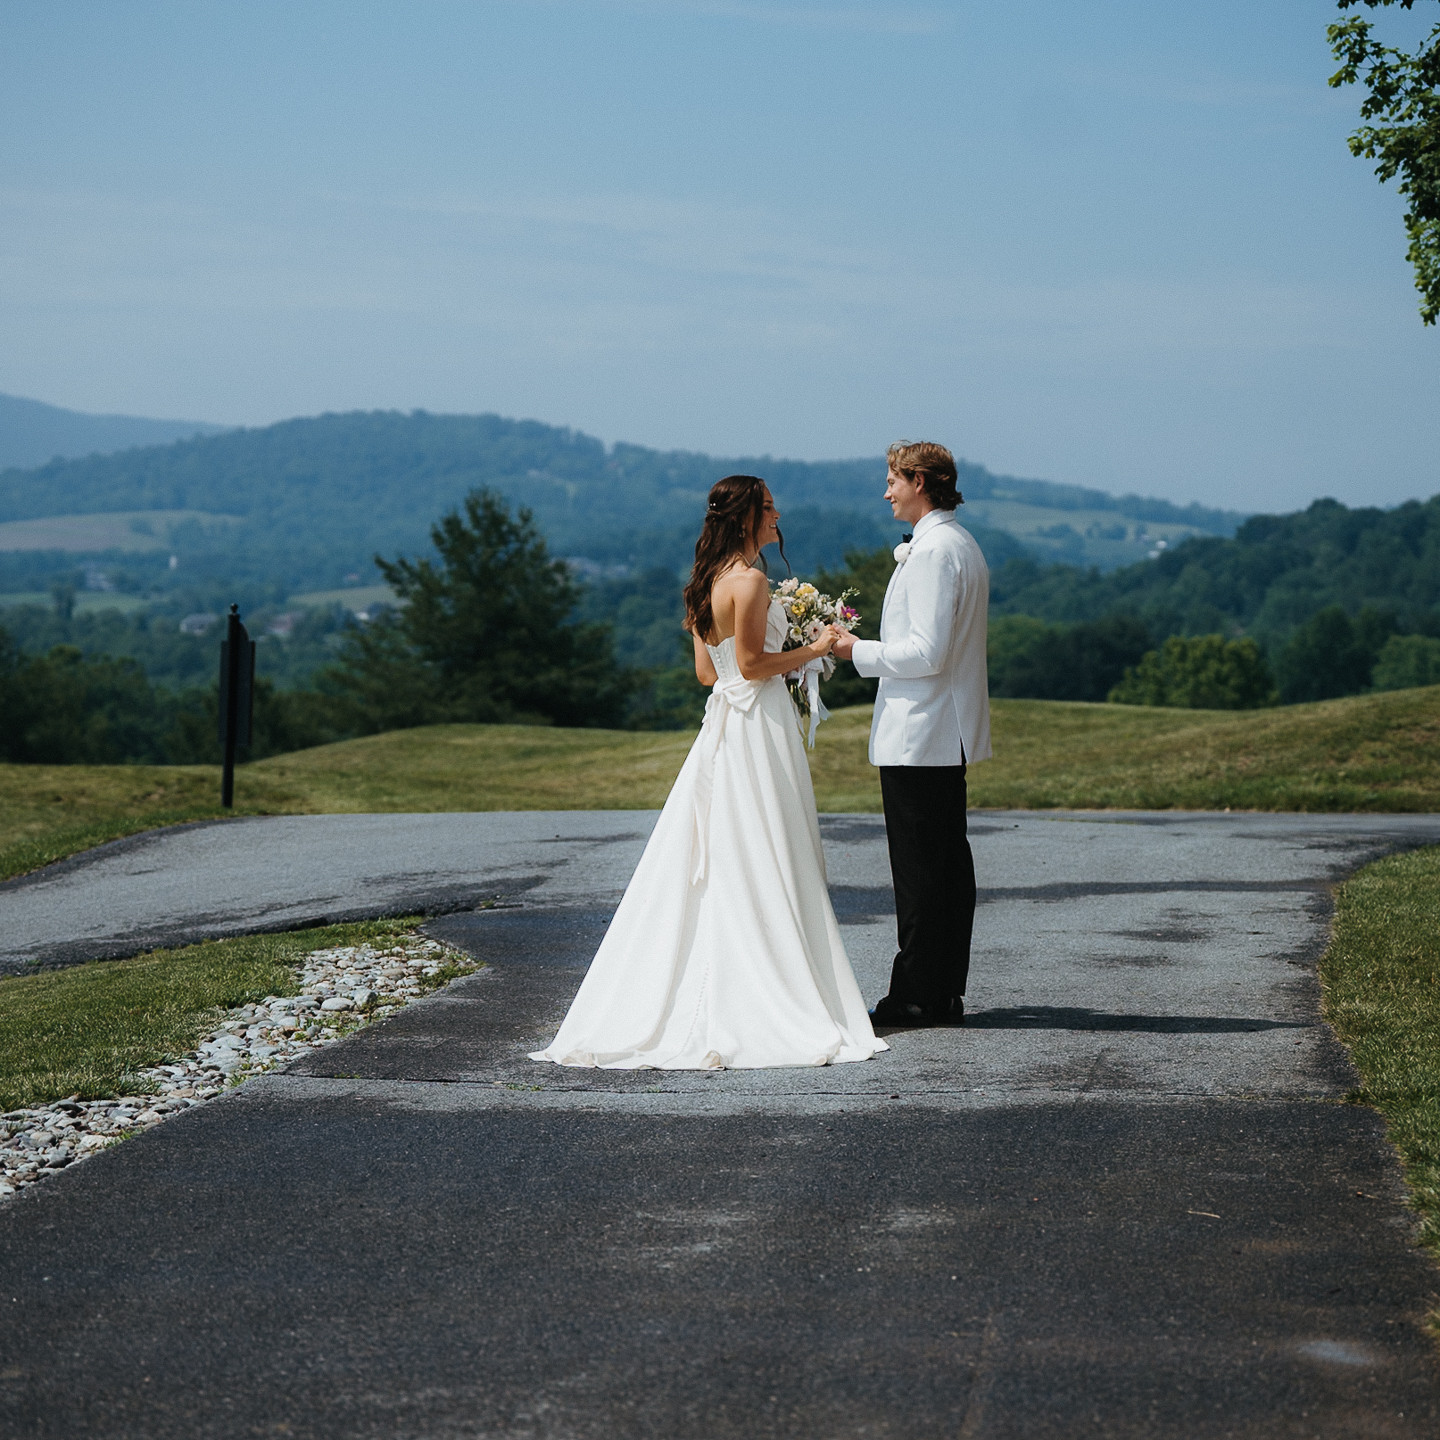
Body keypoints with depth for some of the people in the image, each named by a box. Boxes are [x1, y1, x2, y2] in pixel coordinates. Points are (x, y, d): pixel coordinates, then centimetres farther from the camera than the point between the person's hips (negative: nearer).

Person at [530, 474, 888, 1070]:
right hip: (757, 727, -9)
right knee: (760, 868, -6)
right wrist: (813, 650, -7)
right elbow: (751, 663, -18)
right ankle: (771, 1001, -4)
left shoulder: (708, 581, 12)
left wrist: (782, 663, 21)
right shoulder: (750, 580, -15)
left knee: (709, 867, 10)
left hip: (722, 725, 9)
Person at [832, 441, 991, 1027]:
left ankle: (918, 996, -2)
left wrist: (860, 652, -10)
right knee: (948, 864, 11)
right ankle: (945, 993, 17)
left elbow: (927, 652, -22)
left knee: (920, 870, -6)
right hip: (947, 735, 10)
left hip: (918, 736, -10)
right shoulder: (962, 544, 16)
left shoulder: (933, 550, -17)